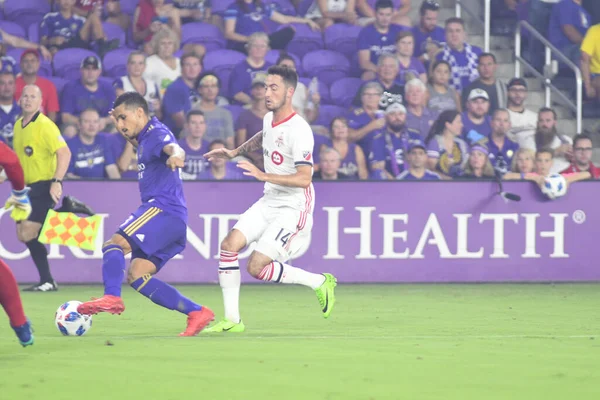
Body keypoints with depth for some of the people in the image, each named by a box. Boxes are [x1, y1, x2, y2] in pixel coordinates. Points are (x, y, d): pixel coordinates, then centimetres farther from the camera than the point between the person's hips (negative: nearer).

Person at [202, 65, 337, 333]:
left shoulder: (299, 130, -22)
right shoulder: (269, 119, 5)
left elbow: (304, 178, -30)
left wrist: (264, 175, -35)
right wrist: (234, 153, 24)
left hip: (293, 208, -8)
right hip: (269, 201, 8)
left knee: (257, 267, -15)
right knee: (229, 245, -6)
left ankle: (319, 282, 5)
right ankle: (232, 320, 2)